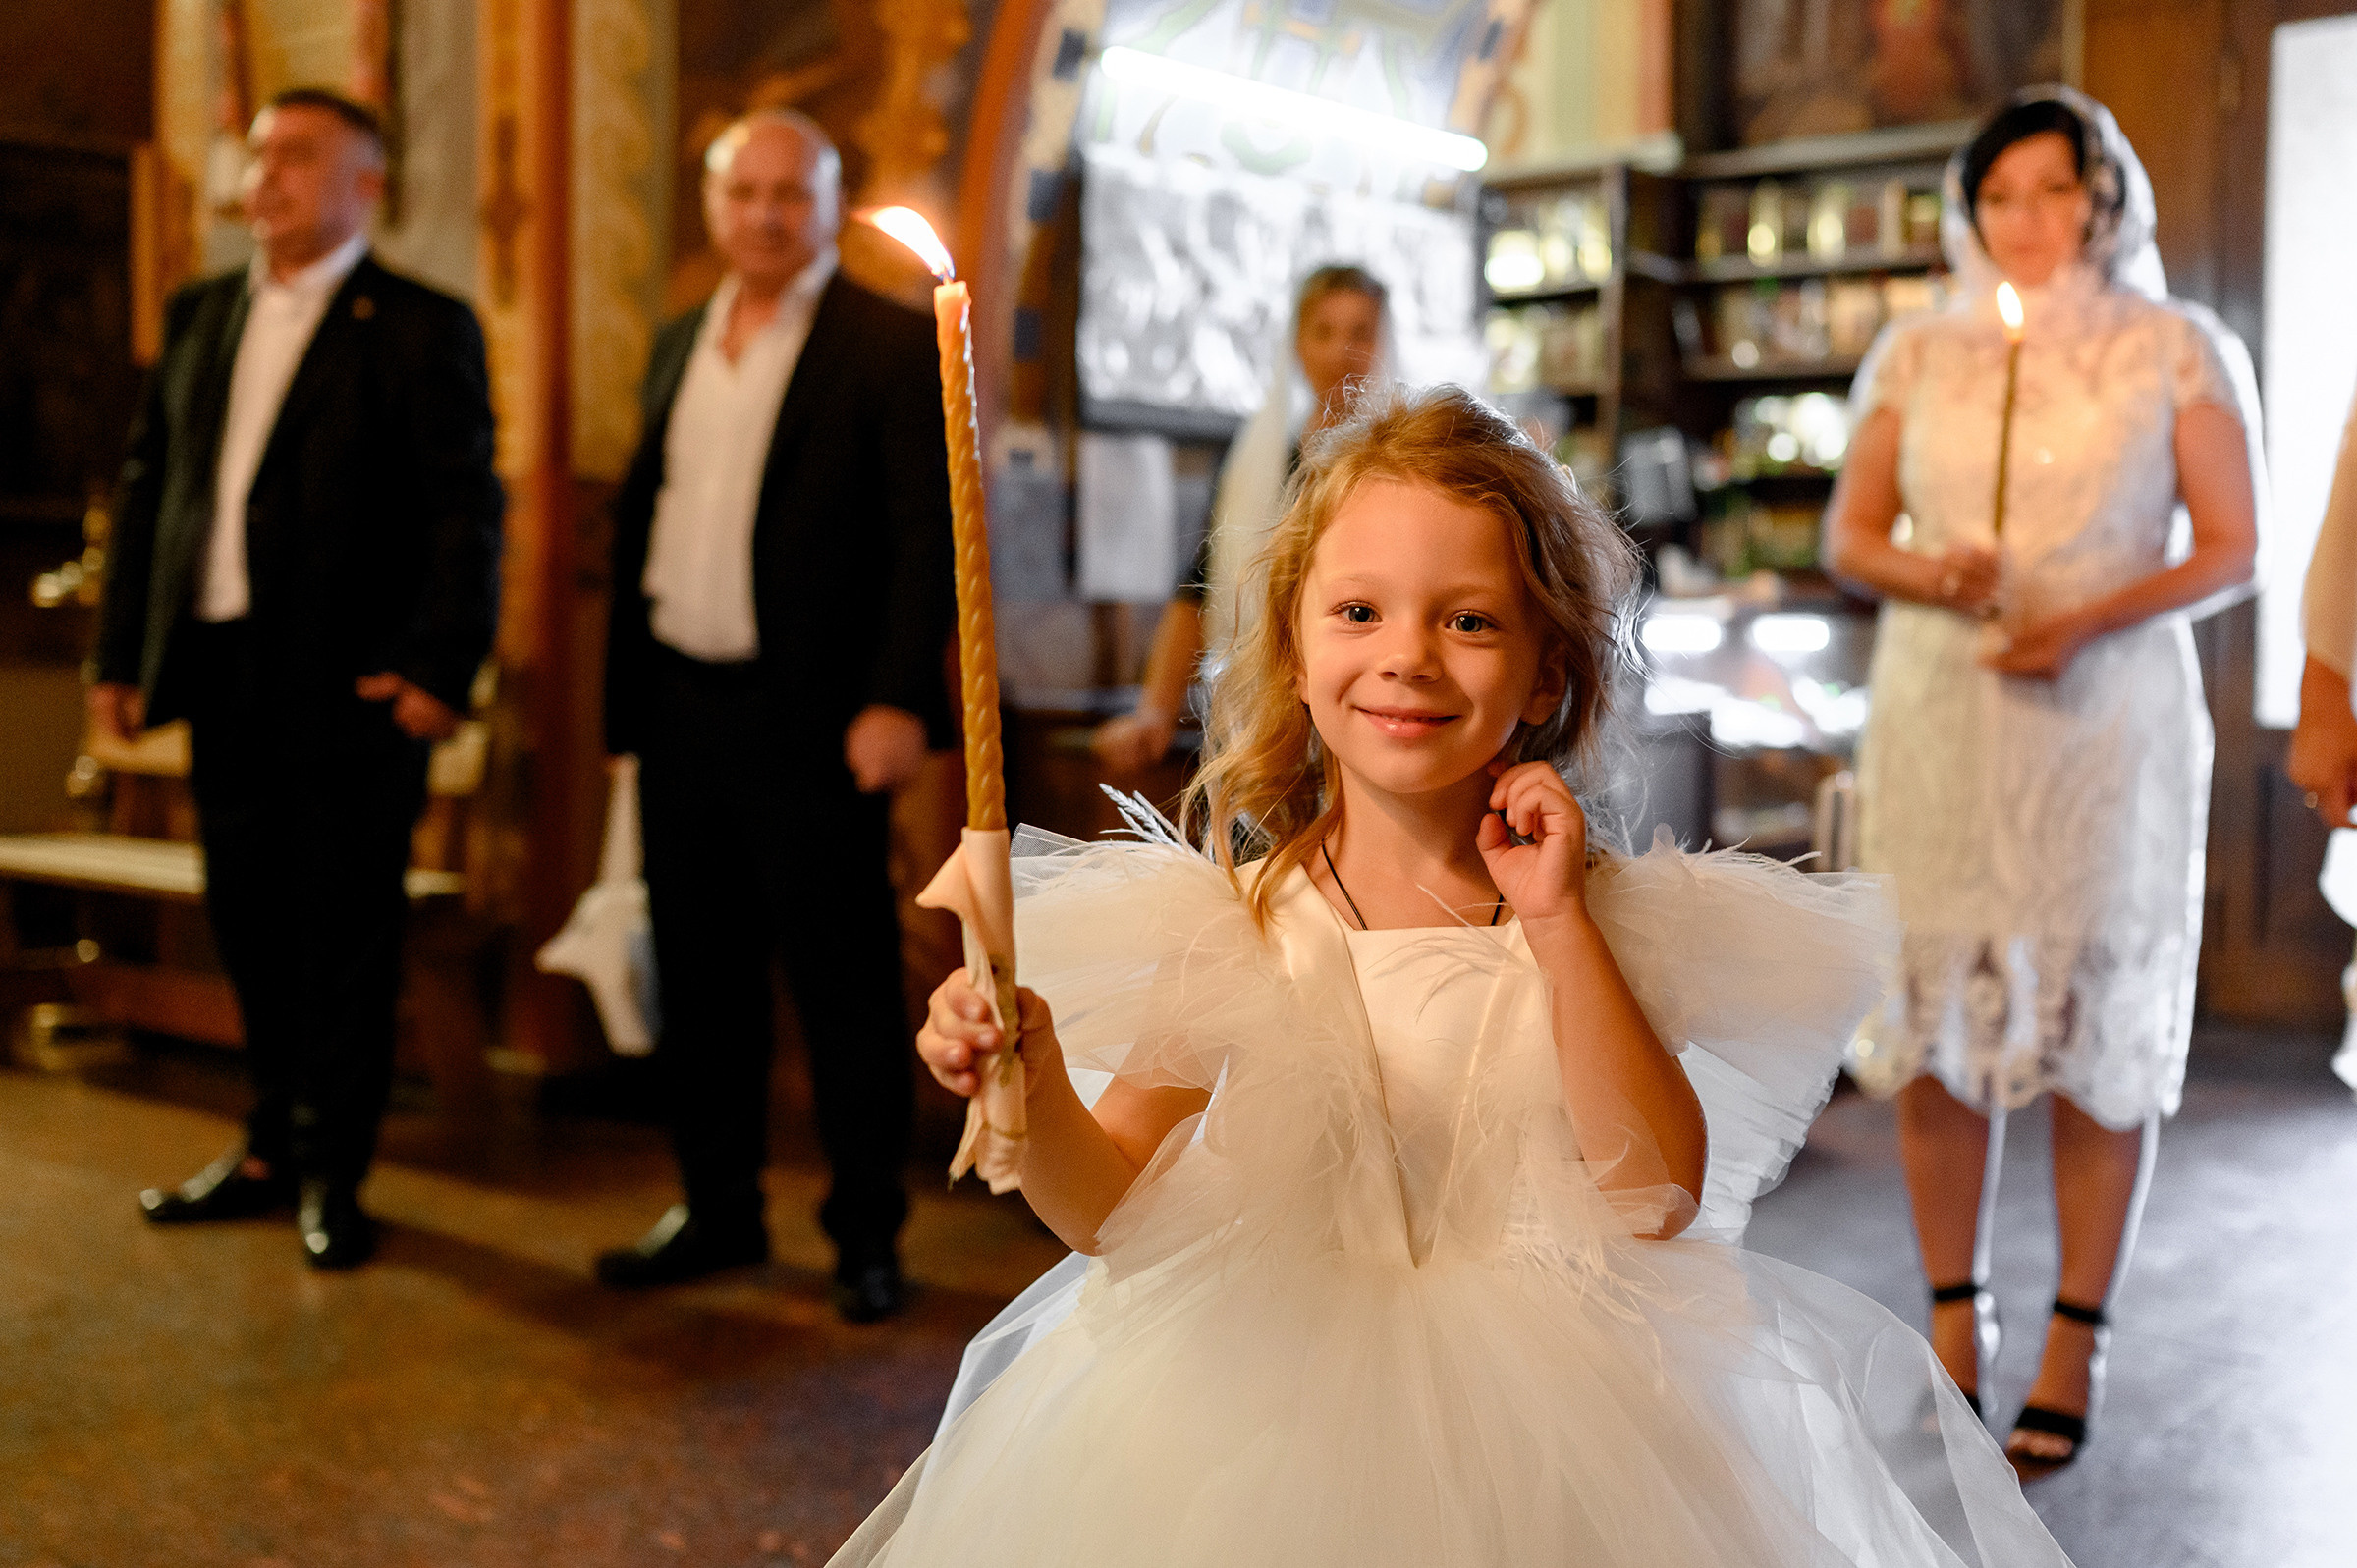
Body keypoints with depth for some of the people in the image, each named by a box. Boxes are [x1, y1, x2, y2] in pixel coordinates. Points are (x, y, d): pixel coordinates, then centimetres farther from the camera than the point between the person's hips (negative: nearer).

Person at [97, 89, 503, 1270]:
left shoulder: (422, 329, -3)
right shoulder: (198, 314, 14)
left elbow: (466, 510, -9)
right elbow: (147, 485, 15)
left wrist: (441, 668, -17)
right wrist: (121, 652, 10)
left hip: (349, 683, -6)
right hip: (223, 674, 6)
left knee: (345, 930, 2)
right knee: (249, 921, 13)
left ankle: (331, 1171, 15)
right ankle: (276, 1145, 28)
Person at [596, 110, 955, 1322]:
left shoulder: (893, 346, -4)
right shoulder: (679, 346, 16)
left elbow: (929, 533, -10)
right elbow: (641, 517, 18)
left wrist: (898, 699, -18)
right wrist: (626, 693, 12)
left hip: (808, 718, -6)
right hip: (680, 708, 6)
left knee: (844, 981, 1)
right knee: (699, 973, 13)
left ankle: (868, 1233, 14)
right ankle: (718, 1211, 26)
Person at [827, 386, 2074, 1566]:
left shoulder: (1593, 918, -4)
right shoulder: (1232, 921, -5)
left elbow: (1659, 1199, -13)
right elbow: (1111, 1205, -5)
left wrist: (1559, 926, -17)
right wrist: (1034, 1090, -26)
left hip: (1539, 1410, 0)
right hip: (1275, 1394, 0)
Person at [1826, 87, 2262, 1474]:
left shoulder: (2176, 350, 4)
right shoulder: (1918, 354, 11)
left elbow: (2232, 547, 0)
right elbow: (1850, 536, 11)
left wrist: (2089, 620, -16)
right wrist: (1933, 573, -11)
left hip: (2107, 718, -2)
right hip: (1939, 713, 2)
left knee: (2101, 1023, 0)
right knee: (1936, 1007, 2)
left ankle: (2077, 1342, 10)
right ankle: (1957, 1311, 16)